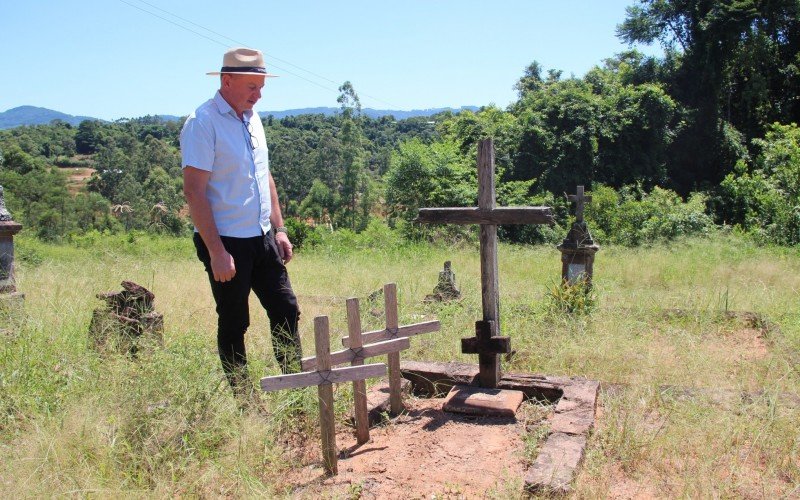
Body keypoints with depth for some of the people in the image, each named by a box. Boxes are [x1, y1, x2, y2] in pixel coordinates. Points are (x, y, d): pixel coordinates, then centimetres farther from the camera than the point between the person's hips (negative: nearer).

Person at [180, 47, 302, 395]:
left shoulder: (252, 118, 12)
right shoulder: (203, 122, -12)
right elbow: (194, 191, -17)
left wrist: (279, 228, 13)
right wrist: (216, 251, -20)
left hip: (262, 237, 8)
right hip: (227, 242, -7)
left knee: (286, 311, 9)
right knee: (233, 324, 4)